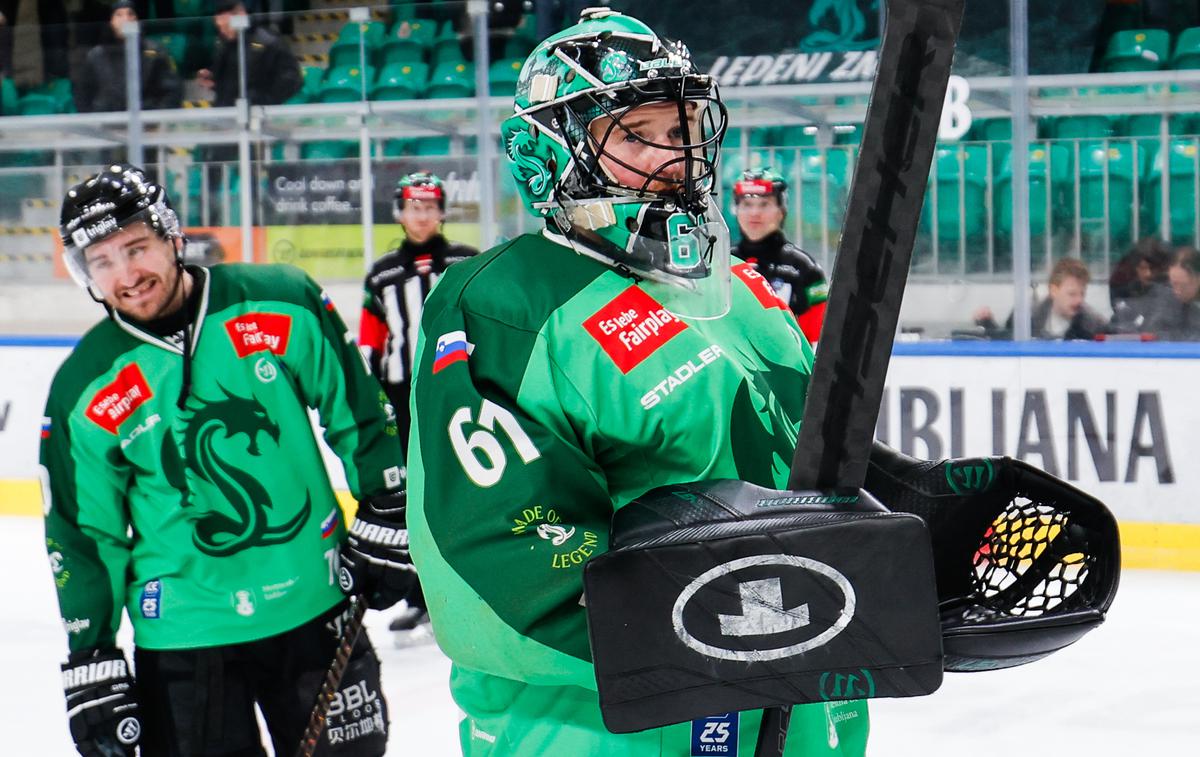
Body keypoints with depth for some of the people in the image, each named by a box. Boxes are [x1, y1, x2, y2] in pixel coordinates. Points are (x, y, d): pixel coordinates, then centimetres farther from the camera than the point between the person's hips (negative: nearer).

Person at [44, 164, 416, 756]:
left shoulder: (286, 306, -7)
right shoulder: (84, 393, -6)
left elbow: (356, 413, 5)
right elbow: (84, 536, 1)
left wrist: (384, 522, 4)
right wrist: (90, 665, -1)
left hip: (314, 603, 1)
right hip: (183, 635, -1)